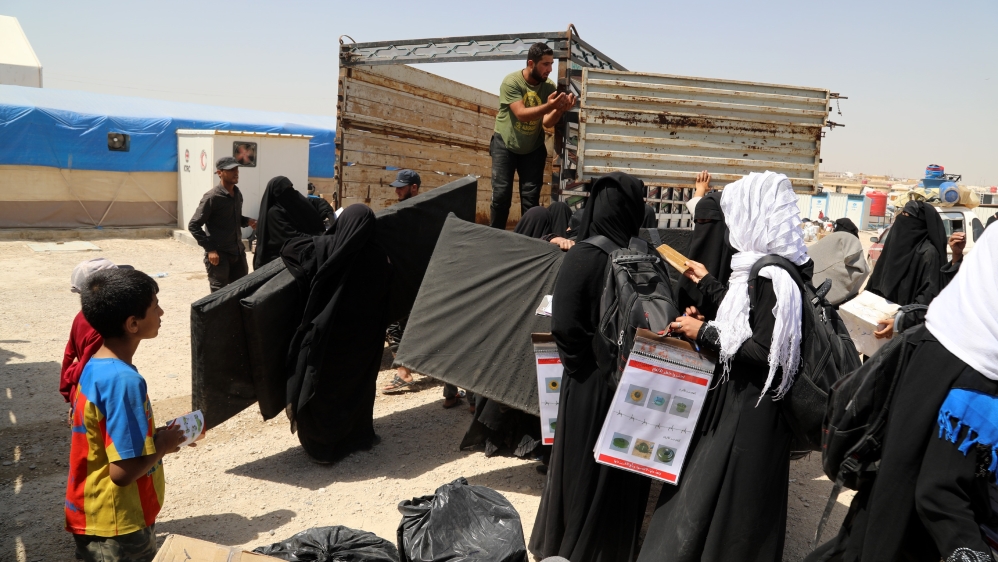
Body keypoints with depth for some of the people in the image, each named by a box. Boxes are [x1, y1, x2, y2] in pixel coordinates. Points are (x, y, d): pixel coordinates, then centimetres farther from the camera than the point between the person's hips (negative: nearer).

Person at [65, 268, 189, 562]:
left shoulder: (95, 368, 1)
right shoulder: (124, 381, -26)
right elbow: (123, 471, -28)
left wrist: (153, 436, 2)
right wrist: (163, 446, -13)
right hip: (117, 528, -8)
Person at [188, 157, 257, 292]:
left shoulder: (238, 194, 8)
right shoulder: (212, 197, -13)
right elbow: (193, 225, -12)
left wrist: (247, 221, 1)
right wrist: (210, 249, -17)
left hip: (238, 252, 7)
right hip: (219, 254, -7)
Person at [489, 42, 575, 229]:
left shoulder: (549, 87, -7)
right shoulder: (511, 81, -17)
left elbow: (547, 122, -14)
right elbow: (521, 114, -28)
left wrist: (560, 110, -34)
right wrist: (548, 106, -40)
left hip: (533, 149, 3)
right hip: (505, 145, -3)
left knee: (531, 198, 0)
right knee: (501, 195, -5)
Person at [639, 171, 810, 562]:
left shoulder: (771, 276, -22)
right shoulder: (765, 269, 7)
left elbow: (764, 355, -26)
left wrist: (704, 333, -19)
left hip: (750, 414, -9)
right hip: (742, 403, 9)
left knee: (720, 502, 3)